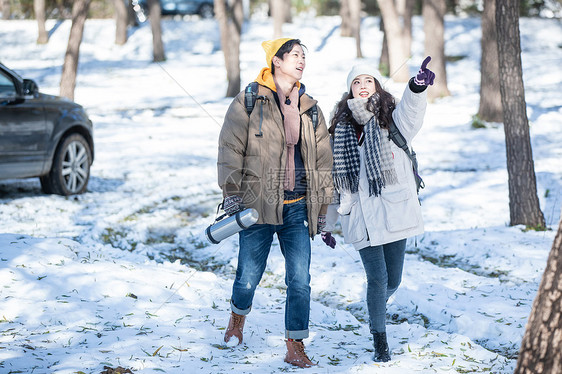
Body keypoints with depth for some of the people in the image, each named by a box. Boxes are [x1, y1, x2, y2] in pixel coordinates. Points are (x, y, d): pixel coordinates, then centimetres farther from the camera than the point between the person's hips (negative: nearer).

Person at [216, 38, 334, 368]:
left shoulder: (310, 108, 13)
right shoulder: (249, 102, 0)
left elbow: (323, 161, 17)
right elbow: (231, 151, -3)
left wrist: (323, 210, 14)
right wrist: (232, 194, -12)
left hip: (297, 208, 3)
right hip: (258, 205, -3)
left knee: (300, 280, -5)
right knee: (249, 278, 2)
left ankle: (295, 348, 4)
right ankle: (238, 320, 35)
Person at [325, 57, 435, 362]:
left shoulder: (392, 120, 2)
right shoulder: (341, 129, 7)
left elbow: (410, 113, -24)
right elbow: (332, 178, 14)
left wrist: (418, 85, -46)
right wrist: (327, 222, 16)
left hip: (394, 211, 0)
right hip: (362, 218, 0)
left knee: (393, 279, 8)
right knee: (377, 278, -7)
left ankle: (377, 309, 42)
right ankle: (379, 340, 9)